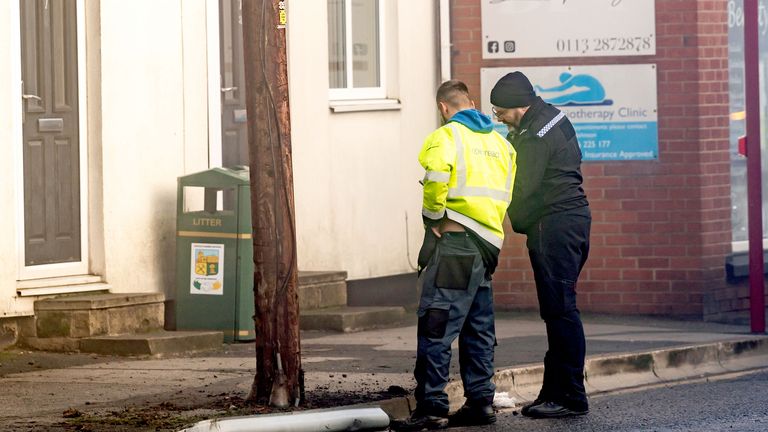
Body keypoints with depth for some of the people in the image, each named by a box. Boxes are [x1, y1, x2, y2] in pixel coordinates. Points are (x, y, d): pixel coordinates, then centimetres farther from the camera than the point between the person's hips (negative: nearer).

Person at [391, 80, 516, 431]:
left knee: (435, 328, -8)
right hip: (488, 243, 8)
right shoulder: (499, 141, 18)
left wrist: (433, 218, -9)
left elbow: (436, 177, -21)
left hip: (455, 240, -8)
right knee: (478, 329, 14)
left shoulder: (447, 135, -4)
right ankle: (480, 402, 15)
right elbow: (507, 193, 14)